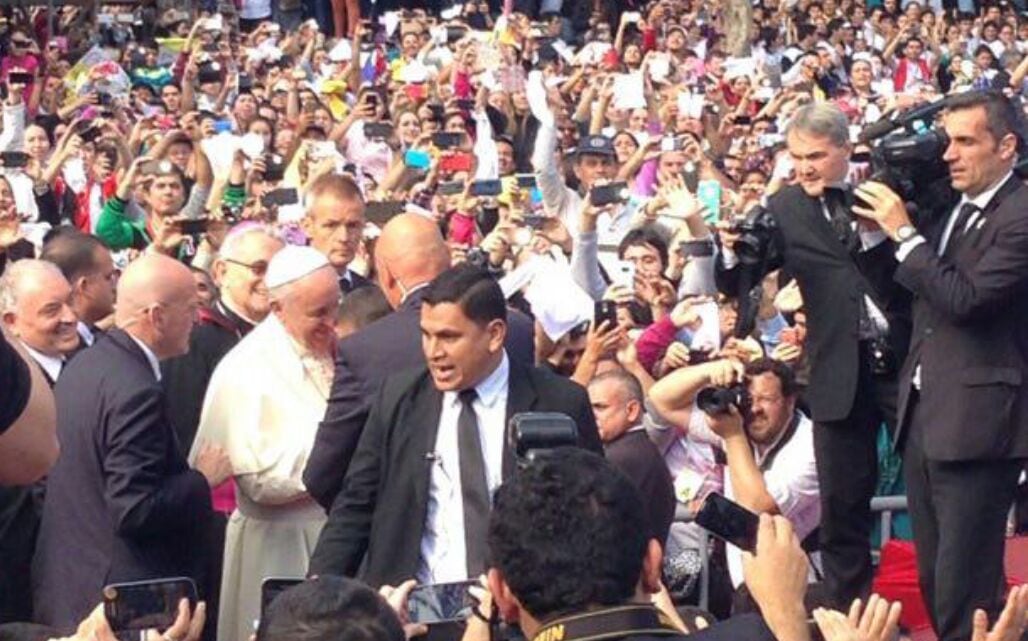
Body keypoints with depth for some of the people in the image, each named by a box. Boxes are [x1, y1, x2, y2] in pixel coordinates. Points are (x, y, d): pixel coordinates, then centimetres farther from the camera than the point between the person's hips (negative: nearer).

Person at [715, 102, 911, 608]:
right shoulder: (785, 210, 2)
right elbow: (735, 285, -1)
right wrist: (731, 249, -21)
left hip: (910, 358, -1)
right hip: (842, 373, 1)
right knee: (841, 507, 8)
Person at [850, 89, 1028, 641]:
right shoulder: (947, 208, 12)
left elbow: (967, 299, -22)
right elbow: (899, 295, 19)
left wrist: (904, 233, -15)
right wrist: (879, 227, 5)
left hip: (976, 422, -9)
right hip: (924, 412, 9)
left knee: (963, 593, -9)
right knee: (934, 580, 15)